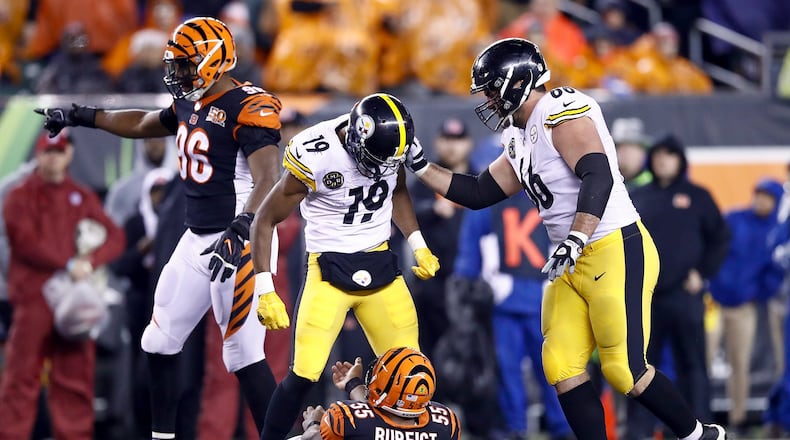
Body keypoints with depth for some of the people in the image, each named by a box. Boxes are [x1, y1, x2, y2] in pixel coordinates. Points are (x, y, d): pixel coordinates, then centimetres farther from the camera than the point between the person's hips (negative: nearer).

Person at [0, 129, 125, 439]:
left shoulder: (83, 198, 17)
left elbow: (115, 237, 7)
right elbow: (26, 242, -8)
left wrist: (90, 262, -12)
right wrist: (68, 264, -14)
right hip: (33, 298, -4)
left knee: (76, 378, 2)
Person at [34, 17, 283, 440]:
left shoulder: (247, 108, -18)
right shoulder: (191, 105, 10)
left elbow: (268, 181, -27)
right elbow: (142, 124, 31)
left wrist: (238, 234, -39)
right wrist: (79, 116, 34)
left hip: (240, 242, -10)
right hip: (197, 240, 10)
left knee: (243, 353, -12)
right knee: (161, 341, 13)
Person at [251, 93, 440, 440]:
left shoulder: (388, 139, -7)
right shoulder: (315, 155, -23)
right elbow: (266, 220, -13)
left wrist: (419, 247, 8)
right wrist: (265, 292, -17)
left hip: (380, 266, 5)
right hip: (330, 268, -5)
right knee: (305, 373, -14)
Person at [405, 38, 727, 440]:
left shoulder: (561, 112, -15)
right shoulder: (522, 140, 15)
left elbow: (598, 177, -27)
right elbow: (478, 193, 22)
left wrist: (573, 242, -35)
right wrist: (419, 167, 16)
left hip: (617, 254, -10)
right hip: (575, 265, 10)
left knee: (624, 372, -7)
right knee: (561, 368, 2)